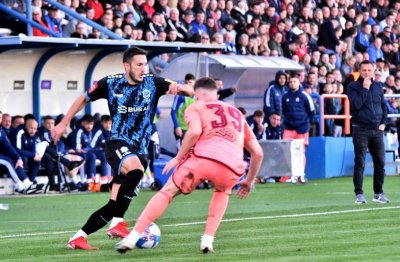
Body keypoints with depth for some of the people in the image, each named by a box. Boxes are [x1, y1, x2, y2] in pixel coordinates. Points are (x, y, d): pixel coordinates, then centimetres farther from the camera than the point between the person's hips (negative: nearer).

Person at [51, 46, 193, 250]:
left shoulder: (152, 83, -1)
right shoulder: (111, 83, -2)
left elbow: (190, 91, -8)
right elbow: (84, 99, 14)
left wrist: (179, 87, -30)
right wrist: (63, 123, 14)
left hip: (140, 150, 3)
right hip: (117, 143, -3)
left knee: (115, 205, 0)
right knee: (136, 169, -37)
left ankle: (78, 238, 14)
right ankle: (117, 224, -33)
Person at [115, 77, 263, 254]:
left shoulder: (195, 107, 21)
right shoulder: (237, 114, 35)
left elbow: (195, 131, -4)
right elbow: (258, 153, 30)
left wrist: (178, 158, 6)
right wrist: (249, 181, 41)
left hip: (202, 158, -3)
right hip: (232, 167, 3)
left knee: (167, 192, 13)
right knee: (223, 192, 36)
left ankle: (132, 238, 4)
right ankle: (207, 240, 18)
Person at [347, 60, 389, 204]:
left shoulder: (378, 87, 12)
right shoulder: (353, 87, -2)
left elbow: (384, 105, 20)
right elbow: (356, 104, -17)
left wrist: (383, 122, 8)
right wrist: (365, 89, -16)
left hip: (377, 130, 4)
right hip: (360, 130, -4)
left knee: (380, 162, 3)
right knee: (360, 163, -5)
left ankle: (378, 193, 13)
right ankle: (359, 194, -2)